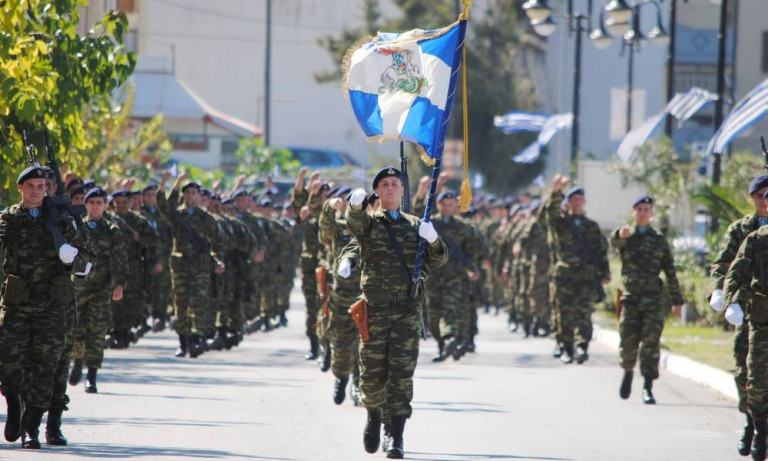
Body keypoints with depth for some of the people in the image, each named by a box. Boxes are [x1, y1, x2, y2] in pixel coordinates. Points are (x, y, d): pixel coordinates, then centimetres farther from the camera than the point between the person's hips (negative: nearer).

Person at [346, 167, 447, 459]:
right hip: (375, 307, -1)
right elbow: (355, 223, -19)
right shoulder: (369, 222, 6)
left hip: (407, 308, 1)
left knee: (402, 371, -5)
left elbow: (435, 262, 12)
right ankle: (374, 416, 30)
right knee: (373, 371, 3)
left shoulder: (414, 225, 14)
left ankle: (395, 435, -4)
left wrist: (433, 241, -11)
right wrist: (356, 205, -44)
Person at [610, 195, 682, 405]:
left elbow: (670, 272, 13)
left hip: (653, 299, 0)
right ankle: (628, 372, 30)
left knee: (651, 344, -8)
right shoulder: (624, 237, 7)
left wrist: (677, 301, 9)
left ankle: (647, 387, -5)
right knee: (628, 343, 0)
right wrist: (621, 234, -44)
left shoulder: (659, 240, 11)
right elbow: (614, 241, -19)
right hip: (630, 297, 0)